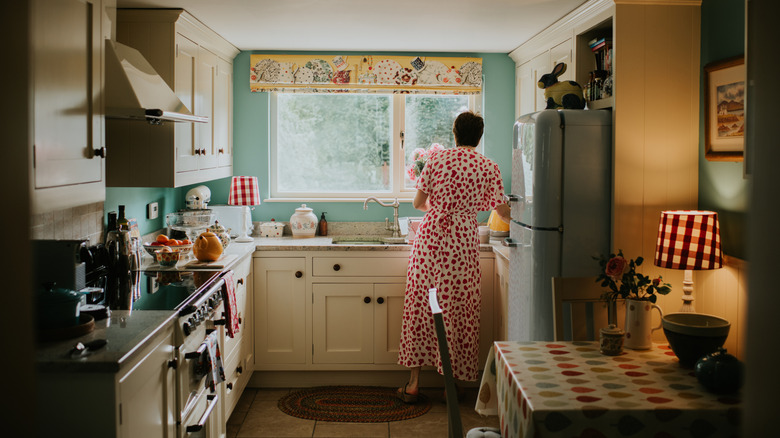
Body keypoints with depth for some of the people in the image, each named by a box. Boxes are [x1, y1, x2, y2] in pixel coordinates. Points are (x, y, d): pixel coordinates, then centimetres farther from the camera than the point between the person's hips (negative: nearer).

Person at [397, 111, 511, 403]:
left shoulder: (436, 159, 2)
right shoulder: (489, 168, 0)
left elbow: (418, 203, 4)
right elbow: (502, 212, 7)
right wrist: (514, 219, 30)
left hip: (430, 236, 1)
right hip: (462, 242, -1)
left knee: (420, 305, 9)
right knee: (457, 309, 7)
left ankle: (414, 383, 13)